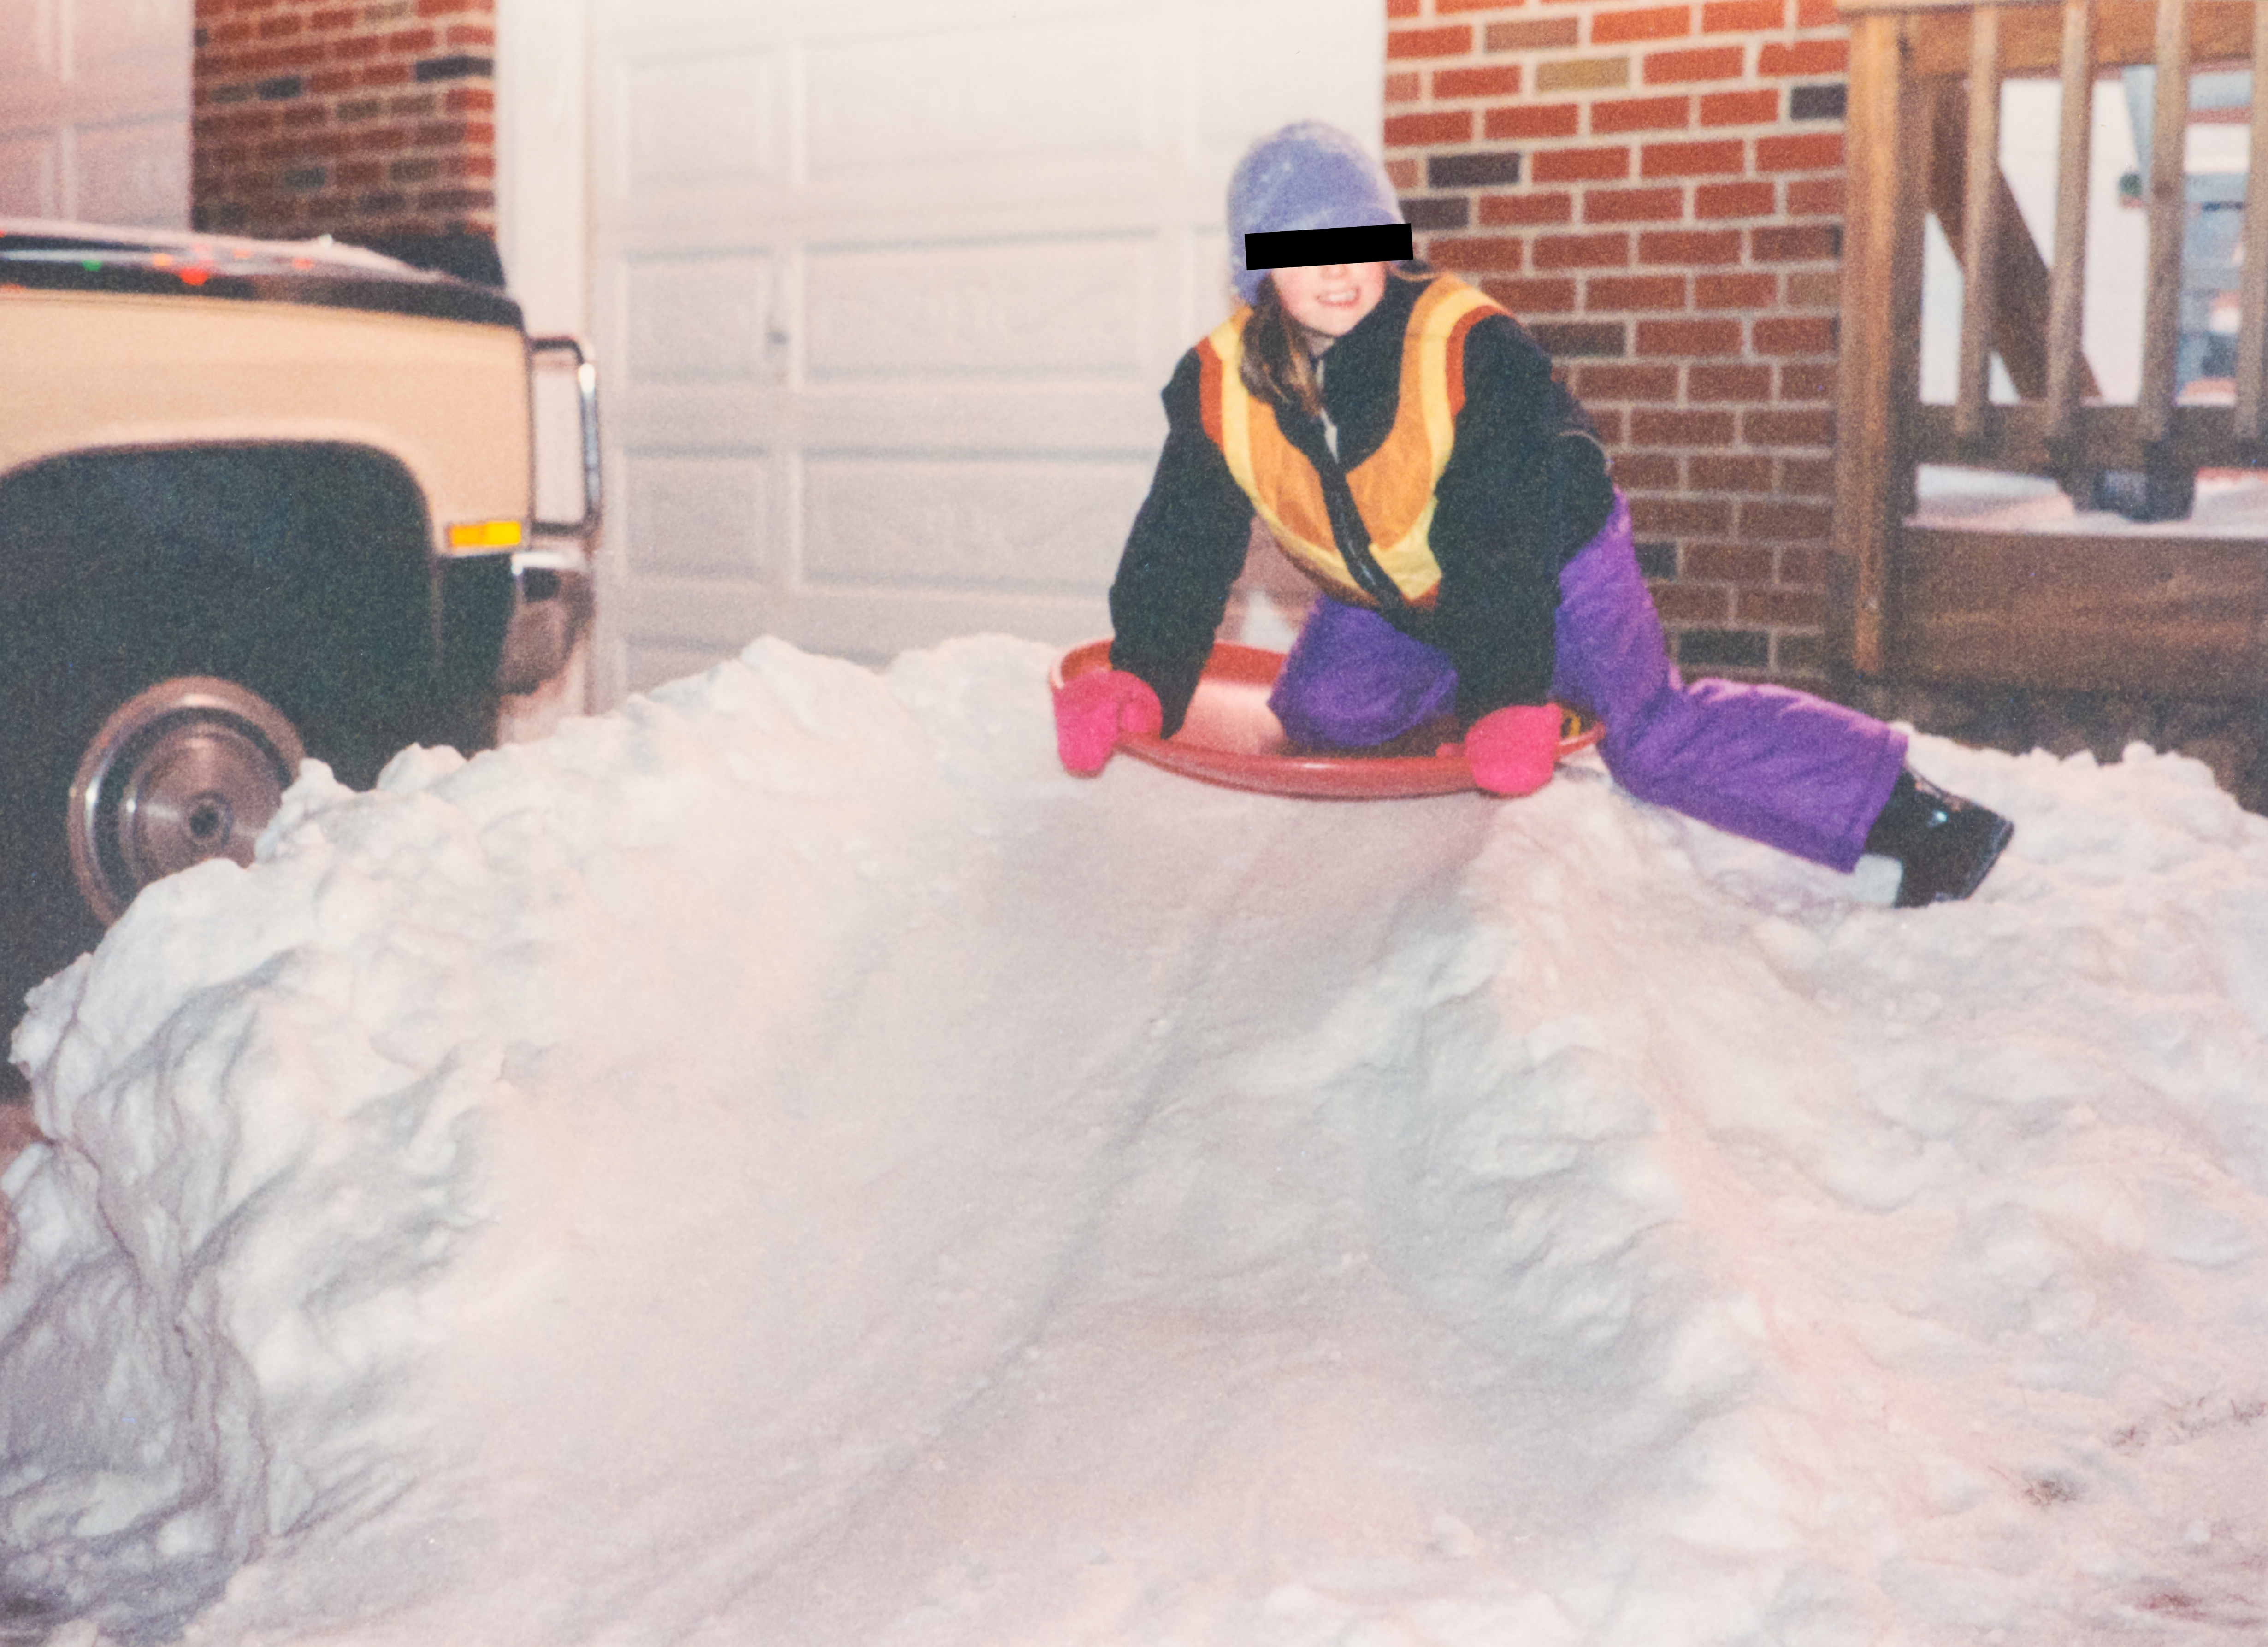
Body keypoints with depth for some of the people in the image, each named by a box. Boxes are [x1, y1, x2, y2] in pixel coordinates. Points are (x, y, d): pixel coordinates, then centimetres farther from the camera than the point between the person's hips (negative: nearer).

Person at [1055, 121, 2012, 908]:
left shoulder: (1468, 349, -31)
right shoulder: (1221, 386, -18)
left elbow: (1504, 547, -30)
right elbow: (1181, 552, -14)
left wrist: (1509, 701, -37)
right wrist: (1137, 682, -28)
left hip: (1553, 566, -6)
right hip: (1392, 604, 6)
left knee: (1652, 737, -18)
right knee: (1318, 717, -8)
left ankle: (1917, 817, -15)